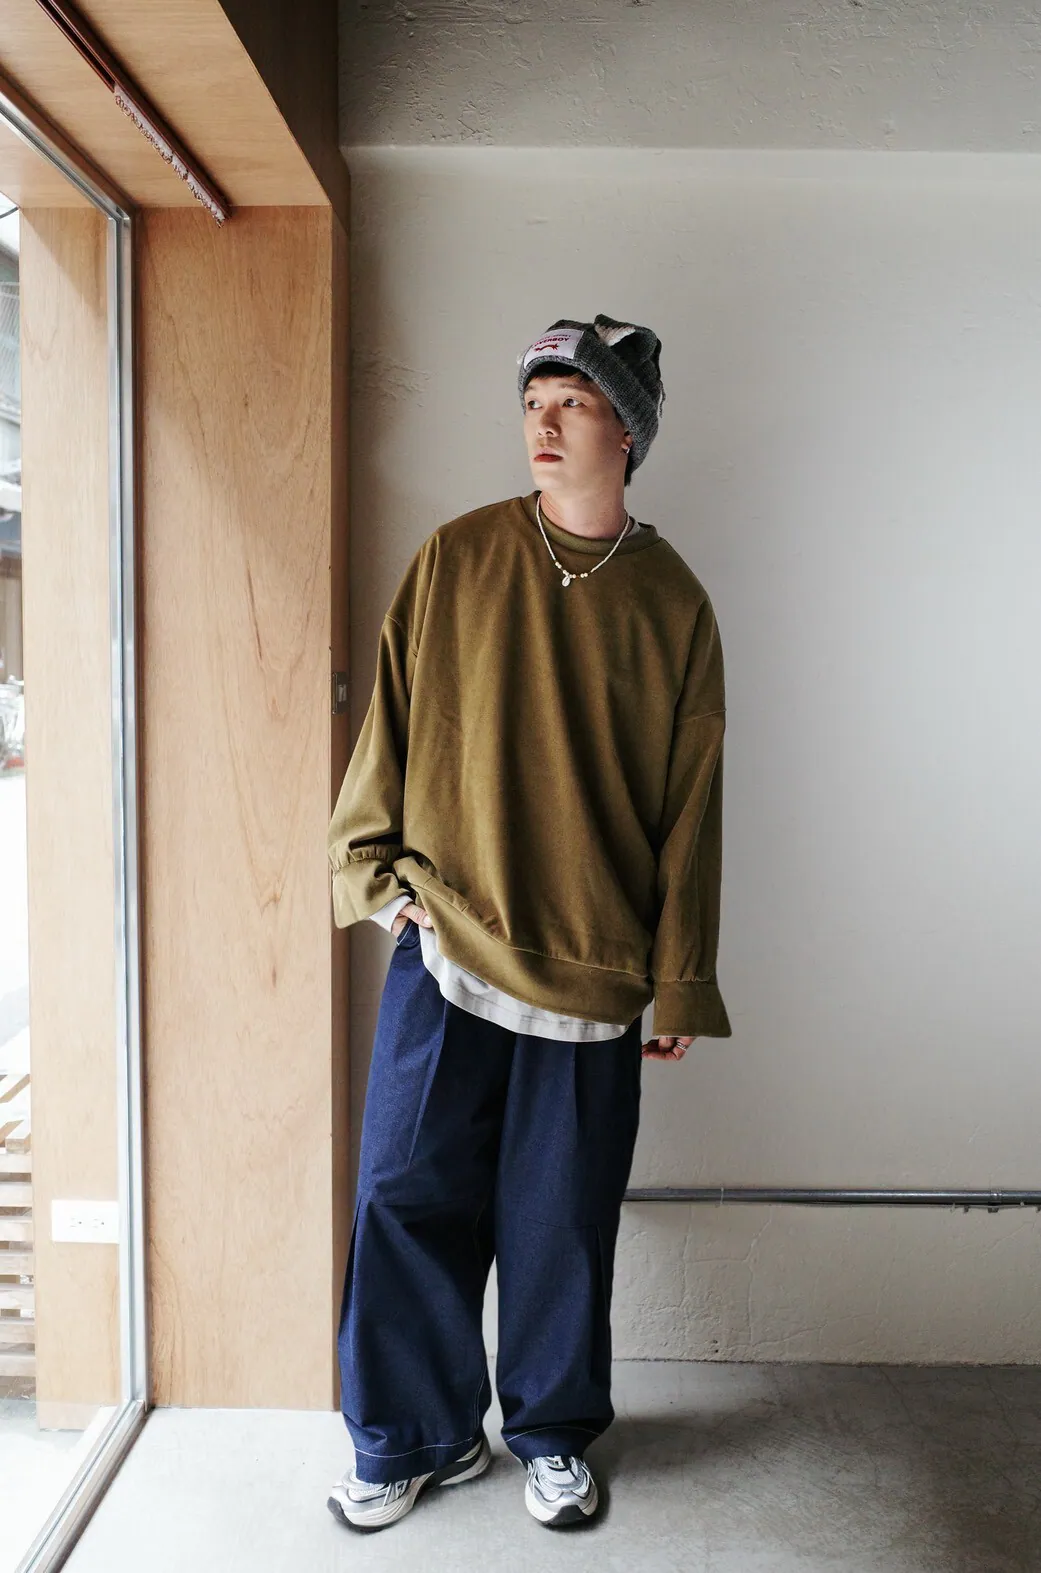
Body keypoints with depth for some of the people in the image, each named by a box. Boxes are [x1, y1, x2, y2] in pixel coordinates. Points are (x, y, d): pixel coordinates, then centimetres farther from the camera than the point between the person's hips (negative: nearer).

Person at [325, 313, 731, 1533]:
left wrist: (681, 982, 3)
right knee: (409, 1195, 5)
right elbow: (392, 715, 8)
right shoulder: (455, 558, 3)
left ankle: (553, 1435, 32)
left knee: (563, 1216, 9)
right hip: (445, 945, 1)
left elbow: (690, 806, 4)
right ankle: (416, 1439, 26)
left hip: (593, 968, 0)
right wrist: (380, 869, 2)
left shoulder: (672, 601, 3)